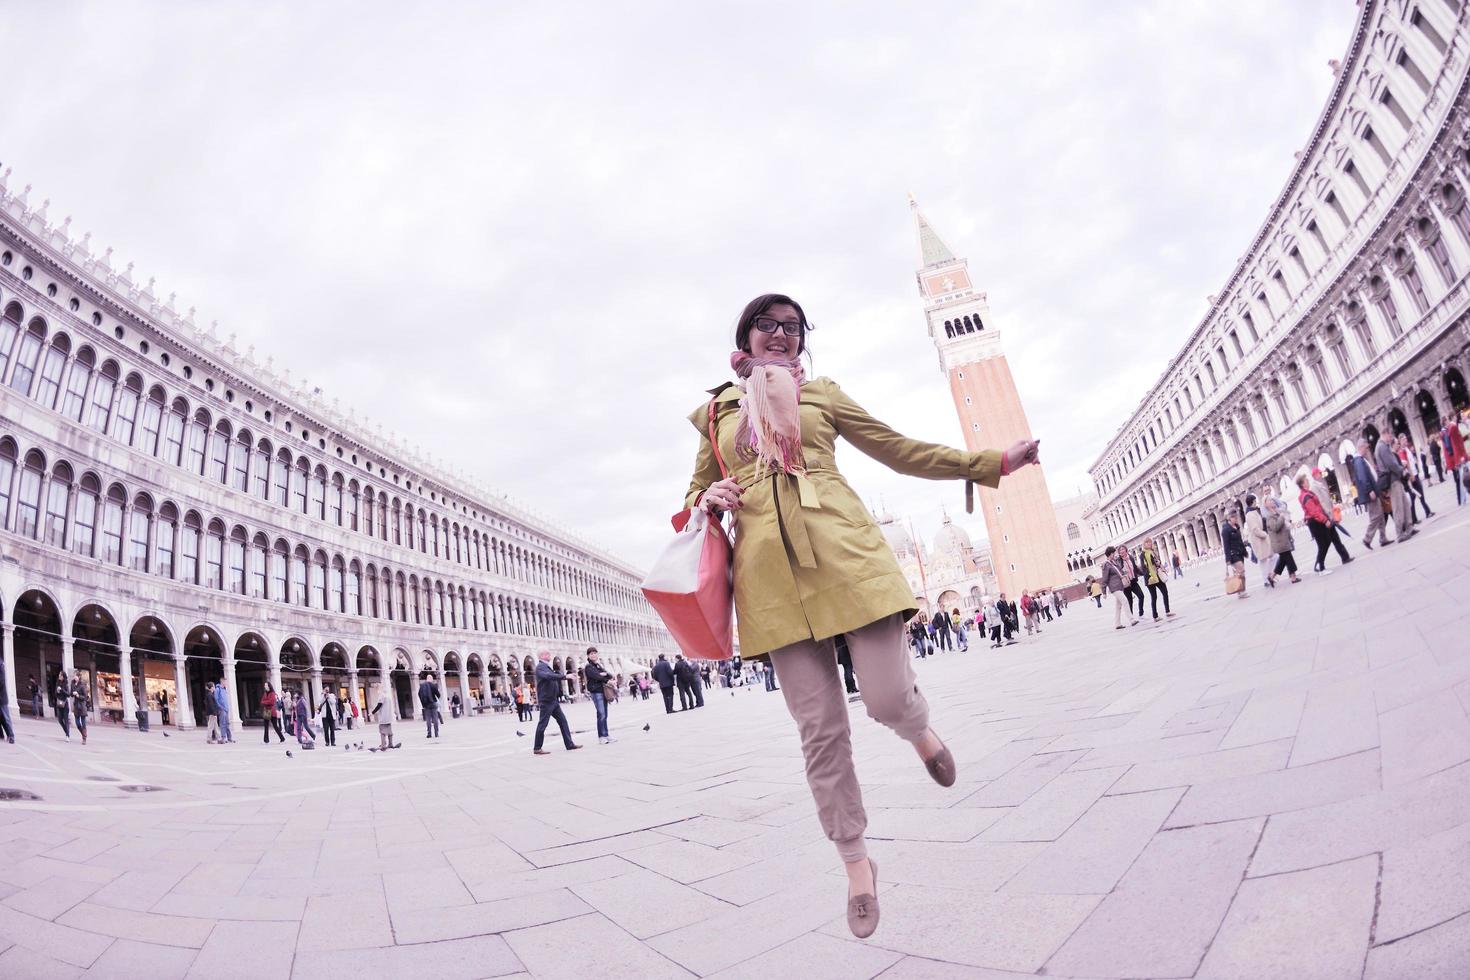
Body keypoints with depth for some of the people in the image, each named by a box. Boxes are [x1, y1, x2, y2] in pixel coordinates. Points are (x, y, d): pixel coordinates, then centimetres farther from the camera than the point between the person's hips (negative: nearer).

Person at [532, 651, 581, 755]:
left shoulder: (547, 667, 17)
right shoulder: (540, 667, -13)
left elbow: (554, 677, 23)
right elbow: (548, 676, -30)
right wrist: (564, 676, -33)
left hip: (554, 700, 9)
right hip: (546, 700, -9)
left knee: (562, 721, 7)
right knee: (543, 724, -2)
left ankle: (569, 744, 10)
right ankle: (537, 748, 8)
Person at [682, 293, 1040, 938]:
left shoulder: (821, 394, 17)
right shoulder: (716, 412, 18)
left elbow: (900, 450, 18)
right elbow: (696, 495, 24)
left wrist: (991, 463, 16)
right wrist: (710, 498, -1)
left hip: (845, 552, 0)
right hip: (770, 572, 1)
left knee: (888, 699, -9)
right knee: (820, 730, 2)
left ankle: (919, 729, 32)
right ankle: (856, 862, 24)